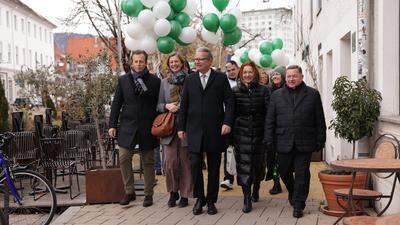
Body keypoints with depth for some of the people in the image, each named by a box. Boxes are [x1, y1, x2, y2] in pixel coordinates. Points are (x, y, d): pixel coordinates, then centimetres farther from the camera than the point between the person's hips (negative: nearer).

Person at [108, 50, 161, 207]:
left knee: (148, 162, 6)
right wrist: (112, 125, 2)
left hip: (147, 128, -2)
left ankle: (148, 194, 18)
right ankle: (129, 192, 15)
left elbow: (158, 104, 2)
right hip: (127, 126, 2)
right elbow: (116, 103, 6)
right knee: (124, 159, 0)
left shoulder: (154, 81, 0)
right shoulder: (123, 80, 6)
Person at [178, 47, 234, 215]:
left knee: (213, 168, 7)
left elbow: (229, 102, 0)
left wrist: (227, 122, -12)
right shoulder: (189, 79, 10)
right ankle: (199, 198, 15)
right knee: (195, 165, -1)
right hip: (194, 130, 2)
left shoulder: (221, 78, 3)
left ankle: (211, 201, 19)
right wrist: (181, 127, 5)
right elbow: (184, 105, 10)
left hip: (215, 131, -1)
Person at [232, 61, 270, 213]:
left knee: (258, 163, 11)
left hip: (259, 132, 0)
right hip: (241, 133, 0)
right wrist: (230, 132, 1)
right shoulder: (235, 91, 4)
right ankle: (247, 198, -1)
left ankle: (256, 190, 36)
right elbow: (231, 112, 5)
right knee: (243, 164, -5)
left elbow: (269, 113, -2)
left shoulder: (263, 91, 2)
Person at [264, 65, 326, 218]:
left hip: (304, 144, -2)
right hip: (284, 143, 2)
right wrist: (269, 140, 1)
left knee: (302, 174, 1)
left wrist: (320, 141, 1)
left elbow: (320, 120, 5)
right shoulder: (277, 95, 9)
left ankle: (298, 205, 12)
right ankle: (293, 193, 40)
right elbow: (270, 120, 7)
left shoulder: (313, 94, 5)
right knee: (284, 172, 12)